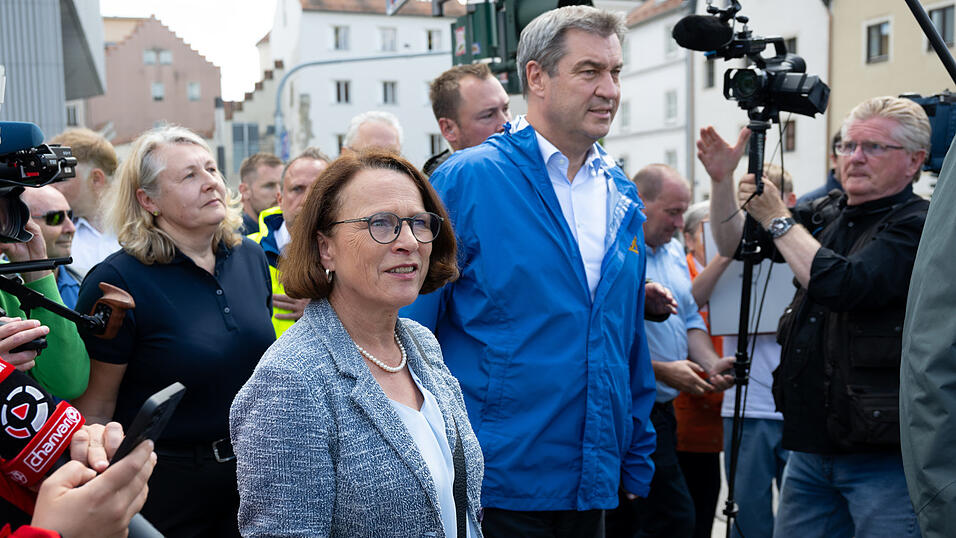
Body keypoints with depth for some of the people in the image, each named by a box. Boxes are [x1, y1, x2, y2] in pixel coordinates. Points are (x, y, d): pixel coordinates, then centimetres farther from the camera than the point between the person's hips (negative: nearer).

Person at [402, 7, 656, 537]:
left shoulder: (623, 197, 6)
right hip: (493, 486, -5)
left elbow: (630, 340, 13)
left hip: (593, 486, 6)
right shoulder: (466, 180, -12)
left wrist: (637, 462, 12)